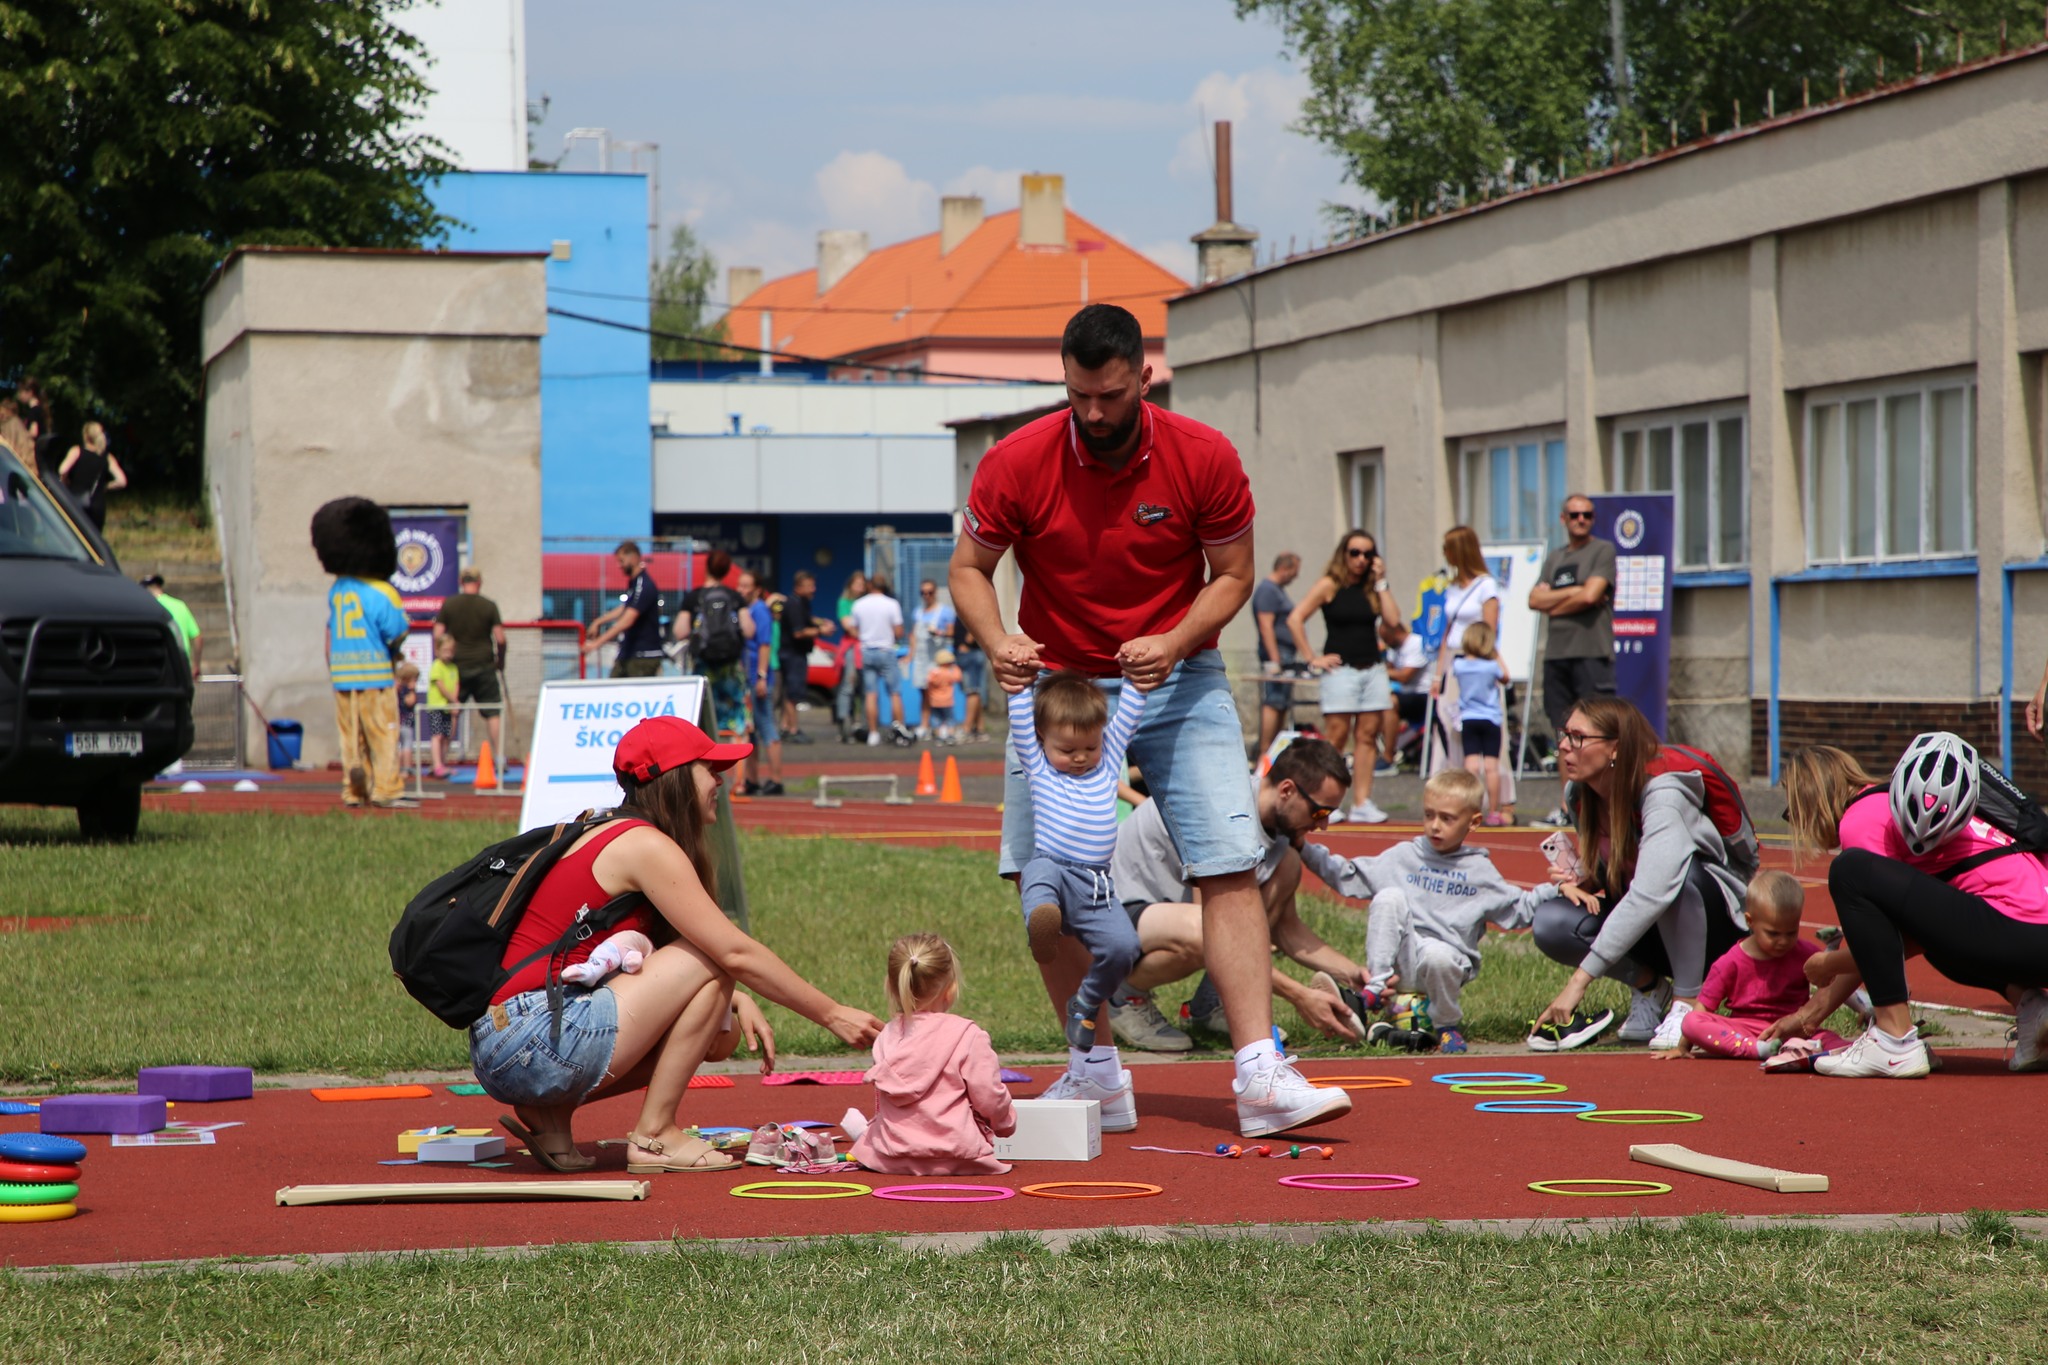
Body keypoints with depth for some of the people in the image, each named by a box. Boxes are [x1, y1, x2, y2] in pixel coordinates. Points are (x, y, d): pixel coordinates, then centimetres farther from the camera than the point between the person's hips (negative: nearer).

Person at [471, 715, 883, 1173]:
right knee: (711, 964, -10)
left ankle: (552, 1112, 10)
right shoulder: (645, 845, -10)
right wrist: (831, 1015, -7)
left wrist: (735, 1001, 6)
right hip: (533, 1043, -10)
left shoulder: (609, 835, 19)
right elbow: (734, 953, -13)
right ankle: (653, 1135, -6)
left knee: (721, 1031, 15)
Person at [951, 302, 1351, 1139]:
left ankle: (1259, 1076, -14)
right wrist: (996, 640, -21)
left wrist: (1174, 642, -20)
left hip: (1178, 683, -1)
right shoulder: (1016, 464, -11)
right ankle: (1097, 1077, 7)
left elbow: (1233, 574, -2)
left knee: (1231, 867, -12)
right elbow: (968, 568, -1)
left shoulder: (1204, 458, -11)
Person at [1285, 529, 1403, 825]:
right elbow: (1295, 619, -8)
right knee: (1338, 736, -7)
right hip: (1341, 669, -5)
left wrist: (1381, 583, -1)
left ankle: (1362, 803, 3)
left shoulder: (1371, 588, 11)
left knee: (1367, 736, 2)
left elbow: (1393, 620, -3)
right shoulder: (1329, 585, -2)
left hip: (1373, 669, 5)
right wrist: (1312, 658, -10)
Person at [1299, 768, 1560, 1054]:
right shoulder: (1403, 857, 13)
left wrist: (1557, 890, -1)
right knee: (1390, 897, -22)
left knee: (1437, 957, -37)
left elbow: (1520, 909, 14)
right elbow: (1346, 875, 13)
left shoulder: (1480, 870, 13)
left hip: (1449, 955, -1)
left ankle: (1447, 1027, -7)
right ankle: (1376, 986, -19)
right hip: (1402, 957, 1)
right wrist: (1304, 849, 3)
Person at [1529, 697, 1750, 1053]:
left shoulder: (1661, 793, -26)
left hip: (1717, 924, -6)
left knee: (1677, 871, -38)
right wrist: (1576, 880, -12)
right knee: (1552, 924, -20)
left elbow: (1652, 892, -39)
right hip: (1645, 929, 6)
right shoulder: (1580, 794, -3)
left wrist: (1581, 978, -43)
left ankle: (1688, 1004, -22)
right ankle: (1648, 985, 2)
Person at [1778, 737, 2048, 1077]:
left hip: (2018, 934, -10)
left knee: (1852, 873, -14)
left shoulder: (1860, 819, -3)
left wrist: (1825, 965, 13)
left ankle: (1896, 1043, -13)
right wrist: (1811, 1014, 32)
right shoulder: (1886, 805, 26)